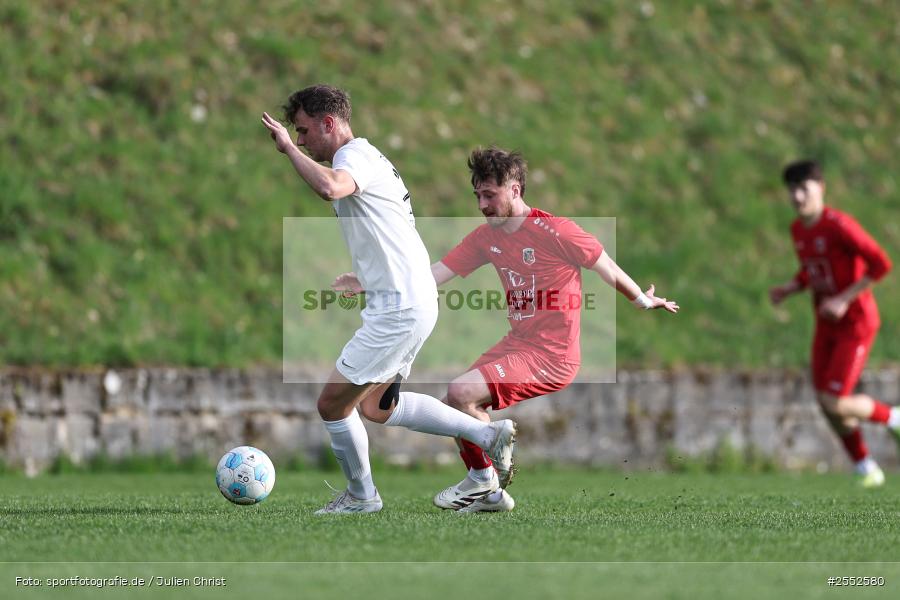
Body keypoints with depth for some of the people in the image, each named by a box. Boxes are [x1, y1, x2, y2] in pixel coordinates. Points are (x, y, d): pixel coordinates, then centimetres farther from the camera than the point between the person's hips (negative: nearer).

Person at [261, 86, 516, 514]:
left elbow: (329, 187, -38)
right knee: (376, 403, 20)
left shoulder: (356, 156, -14)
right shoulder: (366, 156, 19)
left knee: (332, 403, -2)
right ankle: (488, 434, 19)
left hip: (399, 309, -11)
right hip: (413, 300, 11)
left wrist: (288, 147, -25)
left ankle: (360, 496, 15)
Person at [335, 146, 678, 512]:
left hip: (551, 357, -8)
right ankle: (492, 495, 18)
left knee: (461, 394, -21)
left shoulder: (555, 231, -16)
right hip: (515, 343, 8)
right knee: (454, 408, 3)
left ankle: (484, 476, 1)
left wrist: (644, 301, 11)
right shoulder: (486, 237, 5)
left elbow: (606, 267, -3)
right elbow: (432, 275, 2)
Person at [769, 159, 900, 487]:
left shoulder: (839, 225, -22)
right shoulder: (797, 229, 3)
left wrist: (844, 300, -23)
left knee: (835, 404, -14)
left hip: (856, 324, -8)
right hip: (827, 325, 8)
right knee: (826, 403, 6)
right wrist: (789, 288, -2)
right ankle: (866, 469, 24)